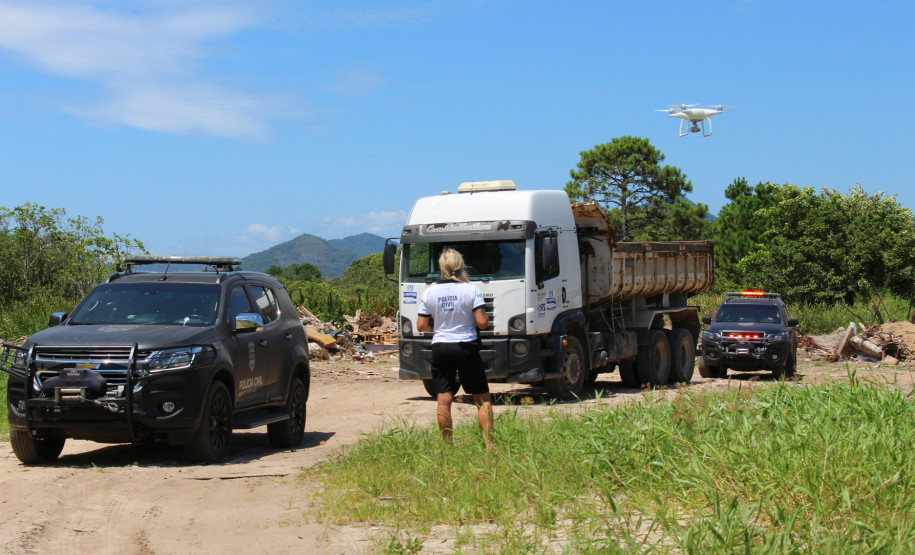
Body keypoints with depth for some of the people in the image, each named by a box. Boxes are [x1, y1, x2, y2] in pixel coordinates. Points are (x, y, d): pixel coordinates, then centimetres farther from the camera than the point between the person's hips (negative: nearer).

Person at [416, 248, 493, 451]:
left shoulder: (430, 292, 0)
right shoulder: (471, 290, -8)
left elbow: (421, 326, 2)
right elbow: (482, 322, -13)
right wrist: (477, 319, 9)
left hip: (440, 349, 2)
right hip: (466, 348, -2)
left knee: (443, 400, 4)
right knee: (483, 399, 6)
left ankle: (448, 446, 5)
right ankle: (489, 445, 0)